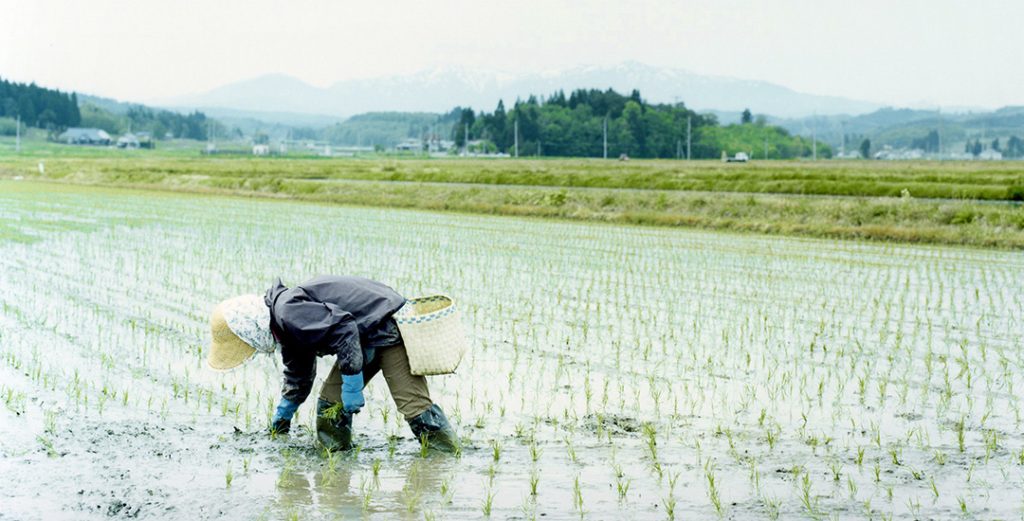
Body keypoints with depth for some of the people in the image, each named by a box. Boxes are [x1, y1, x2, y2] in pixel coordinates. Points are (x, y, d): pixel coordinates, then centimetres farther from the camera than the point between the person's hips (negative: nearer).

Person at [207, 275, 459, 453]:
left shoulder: (288, 311, -23)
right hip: (366, 340, 11)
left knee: (413, 404, -15)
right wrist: (280, 421, 39)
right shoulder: (285, 328, 12)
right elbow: (298, 378, 29)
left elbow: (343, 327, -31)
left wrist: (352, 385, -25)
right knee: (330, 403, 7)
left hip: (387, 327, -11)